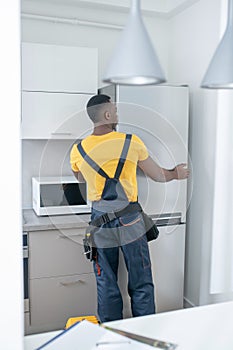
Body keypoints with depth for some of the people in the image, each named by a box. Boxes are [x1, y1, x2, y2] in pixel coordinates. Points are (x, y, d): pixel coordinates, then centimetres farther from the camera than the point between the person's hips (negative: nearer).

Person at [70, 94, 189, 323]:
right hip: (129, 219, -2)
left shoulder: (78, 151, 0)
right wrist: (176, 174, 27)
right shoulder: (132, 142, -6)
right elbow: (158, 176, 6)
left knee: (106, 285, 15)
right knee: (141, 284, 12)